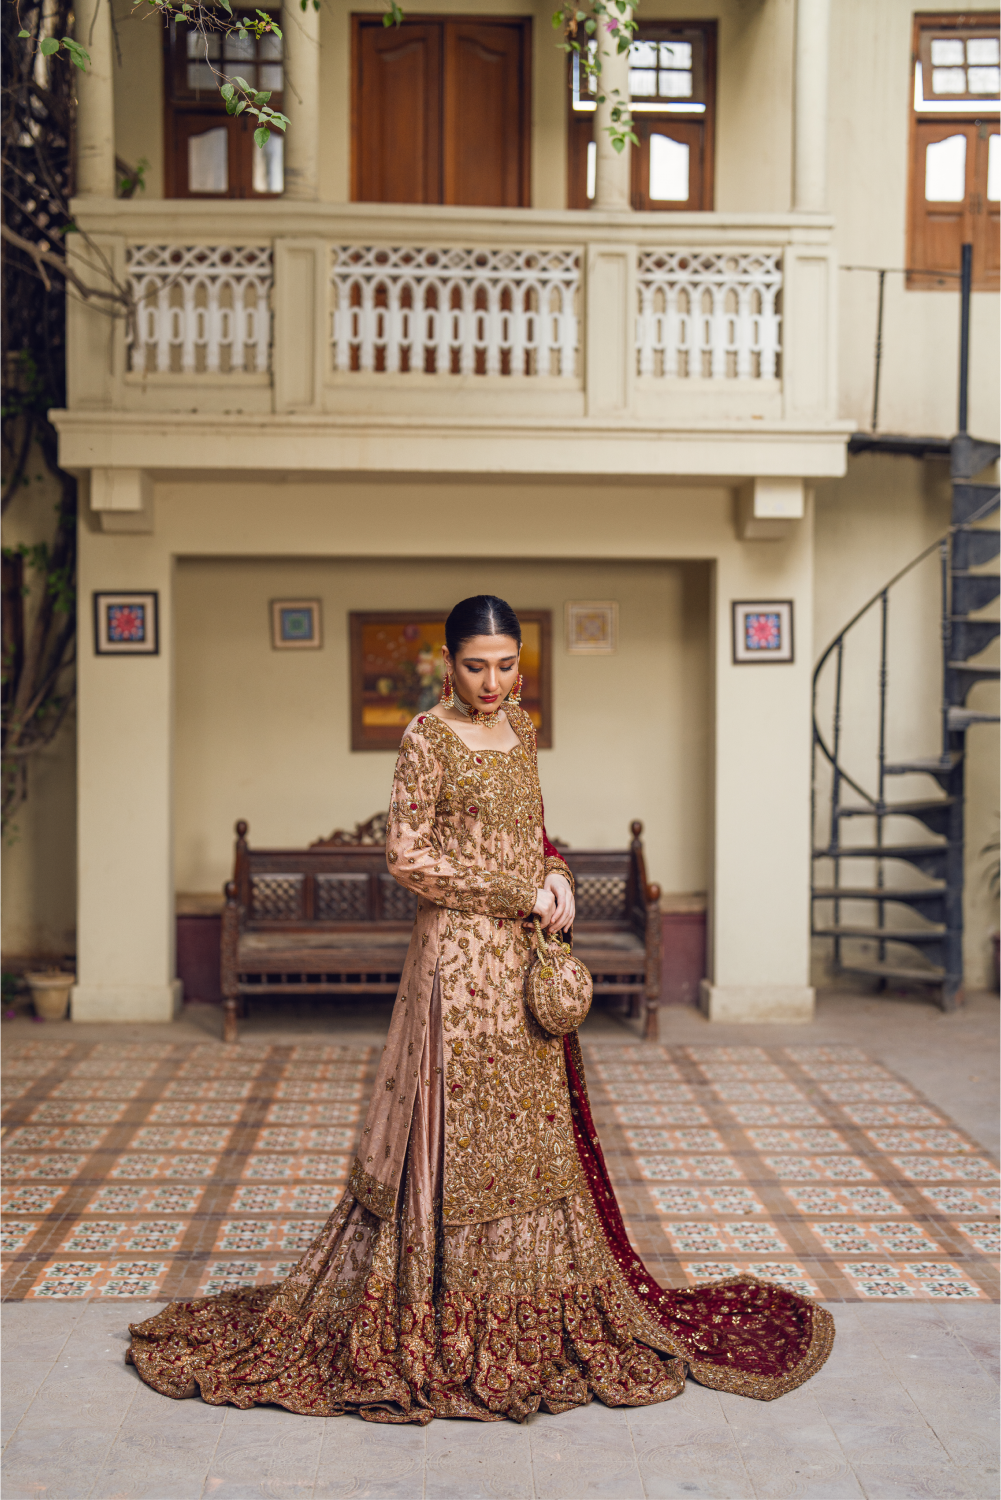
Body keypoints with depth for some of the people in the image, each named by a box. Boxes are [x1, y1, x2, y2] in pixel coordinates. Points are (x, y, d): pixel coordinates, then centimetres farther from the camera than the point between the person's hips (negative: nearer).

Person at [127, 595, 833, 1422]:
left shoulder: (520, 727, 12)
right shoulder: (429, 736, -9)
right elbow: (408, 856, -13)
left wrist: (556, 875, 0)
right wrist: (518, 894, -14)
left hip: (527, 954, 7)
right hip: (461, 955, -7)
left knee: (534, 1127, 12)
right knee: (458, 1132, -2)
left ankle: (535, 1310, 25)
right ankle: (451, 1322, 9)